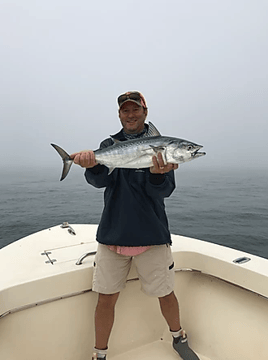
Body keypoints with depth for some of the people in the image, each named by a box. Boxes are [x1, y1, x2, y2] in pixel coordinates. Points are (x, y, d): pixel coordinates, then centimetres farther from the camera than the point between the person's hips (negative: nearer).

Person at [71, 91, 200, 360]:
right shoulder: (109, 144, 7)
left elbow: (165, 190, -8)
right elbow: (101, 181, -9)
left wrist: (157, 175, -30)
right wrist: (92, 165, -31)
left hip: (152, 235, -1)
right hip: (112, 234, 2)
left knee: (165, 294, 13)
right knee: (106, 297, 8)